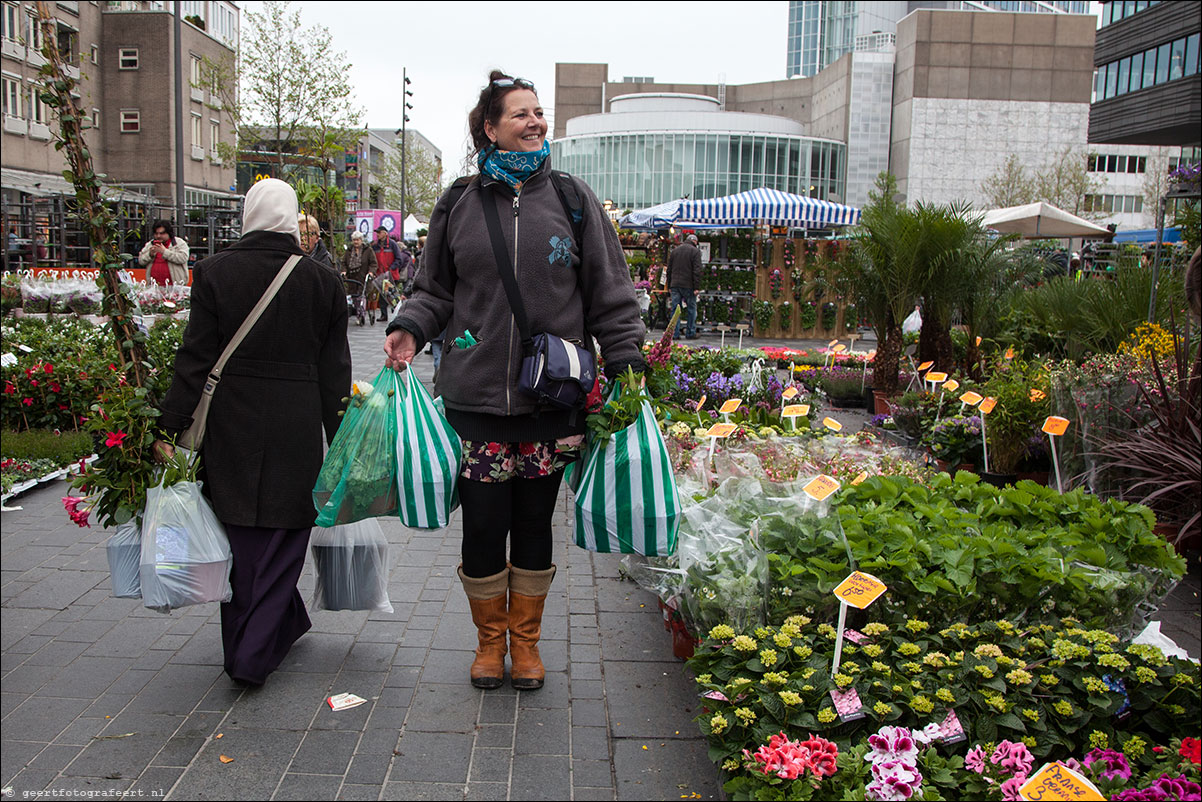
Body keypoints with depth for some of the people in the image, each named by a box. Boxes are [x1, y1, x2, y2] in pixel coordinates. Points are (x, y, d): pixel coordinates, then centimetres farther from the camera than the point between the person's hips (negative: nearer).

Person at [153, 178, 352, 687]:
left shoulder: (216, 272, -3)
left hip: (231, 425, 1)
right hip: (297, 429, 0)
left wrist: (171, 426, 0)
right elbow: (334, 372, 1)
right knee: (280, 540, 9)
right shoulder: (322, 281, -1)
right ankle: (254, 657, 10)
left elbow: (196, 357, -5)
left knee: (240, 537, 15)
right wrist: (340, 444, 8)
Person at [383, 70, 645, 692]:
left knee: (534, 522, 11)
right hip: (475, 395, 0)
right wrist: (409, 328, -4)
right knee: (483, 524, 4)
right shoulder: (459, 204, 6)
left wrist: (625, 365, 1)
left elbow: (610, 293, 6)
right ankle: (490, 640, 28)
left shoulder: (572, 199, 5)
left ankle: (526, 640, 30)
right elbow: (436, 289, 15)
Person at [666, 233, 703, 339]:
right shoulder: (695, 251, -3)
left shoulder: (675, 250, 14)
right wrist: (696, 287, -10)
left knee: (675, 309, 5)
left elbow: (669, 269, 15)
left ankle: (674, 333, 2)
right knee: (692, 309, 6)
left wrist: (669, 285, 18)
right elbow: (697, 271, -10)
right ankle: (690, 333, 7)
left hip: (675, 285, 5)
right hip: (688, 285, -4)